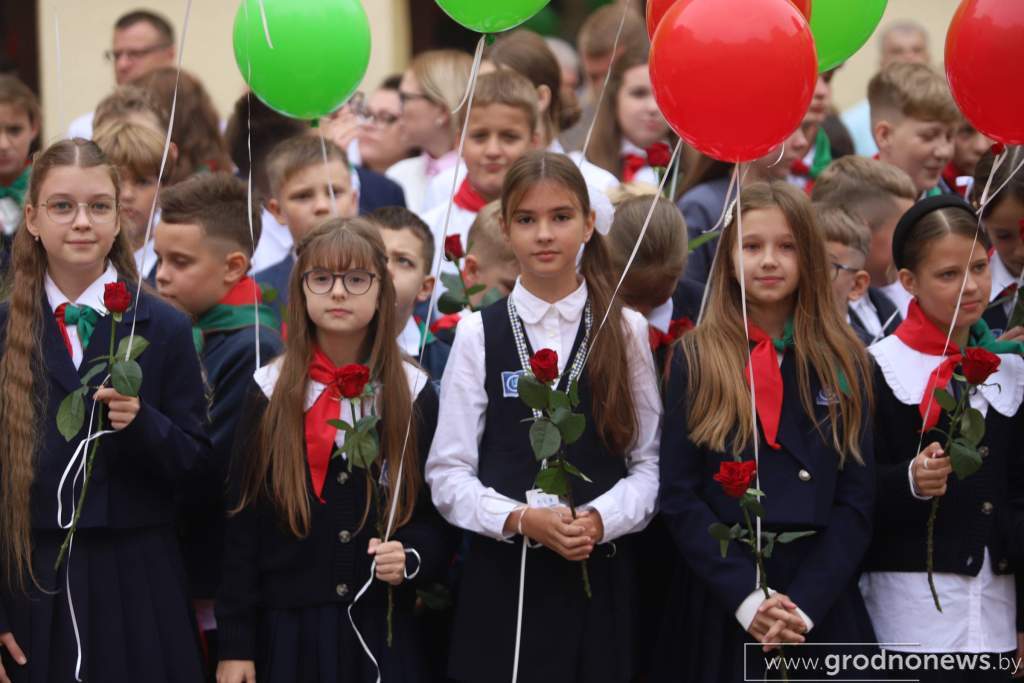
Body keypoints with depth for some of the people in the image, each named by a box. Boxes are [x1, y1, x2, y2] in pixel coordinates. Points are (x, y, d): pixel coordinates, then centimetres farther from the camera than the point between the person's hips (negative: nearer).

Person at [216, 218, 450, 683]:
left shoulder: (413, 394, 4)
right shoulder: (270, 392, 2)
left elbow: (439, 512, 8)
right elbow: (243, 522, 1)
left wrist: (411, 557, -15)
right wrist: (234, 645, -3)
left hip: (383, 629, 1)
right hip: (287, 627, 0)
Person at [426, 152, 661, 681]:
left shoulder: (626, 330, 5)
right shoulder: (478, 334, 1)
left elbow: (650, 460, 3)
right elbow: (448, 472, -1)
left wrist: (601, 519, -15)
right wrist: (521, 519, -16)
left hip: (600, 578, 1)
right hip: (502, 579, -1)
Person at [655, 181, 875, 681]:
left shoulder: (843, 364, 6)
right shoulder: (697, 359, 2)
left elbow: (855, 500, 0)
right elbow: (678, 495, -4)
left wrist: (804, 604, -13)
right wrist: (748, 599, -16)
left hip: (820, 602, 1)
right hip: (718, 605, -1)